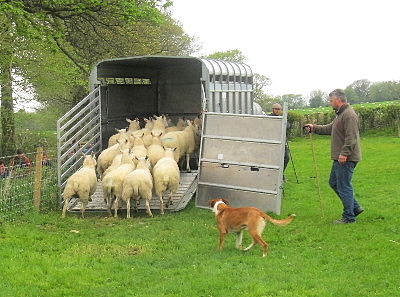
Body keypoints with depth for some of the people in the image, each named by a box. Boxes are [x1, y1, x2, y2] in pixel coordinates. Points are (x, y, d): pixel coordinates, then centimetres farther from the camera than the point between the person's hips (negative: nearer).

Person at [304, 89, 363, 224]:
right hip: (340, 158, 11)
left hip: (346, 159, -11)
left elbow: (351, 138, -24)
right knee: (334, 183, 17)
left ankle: (349, 217, 4)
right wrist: (314, 128, 27)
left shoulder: (349, 115, -17)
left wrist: (344, 153, -27)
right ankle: (355, 207, 22)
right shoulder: (341, 114, 17)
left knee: (344, 187, -5)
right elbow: (329, 128, 29)